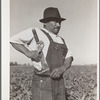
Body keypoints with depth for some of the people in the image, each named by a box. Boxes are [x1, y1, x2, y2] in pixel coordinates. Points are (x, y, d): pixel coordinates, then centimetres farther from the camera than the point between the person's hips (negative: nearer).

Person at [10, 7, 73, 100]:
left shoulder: (61, 41, 18)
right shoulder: (35, 32, 0)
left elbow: (69, 59, 8)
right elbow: (14, 40, 4)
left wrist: (62, 68, -15)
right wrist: (28, 53, -12)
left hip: (59, 84, 7)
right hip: (42, 83, -7)